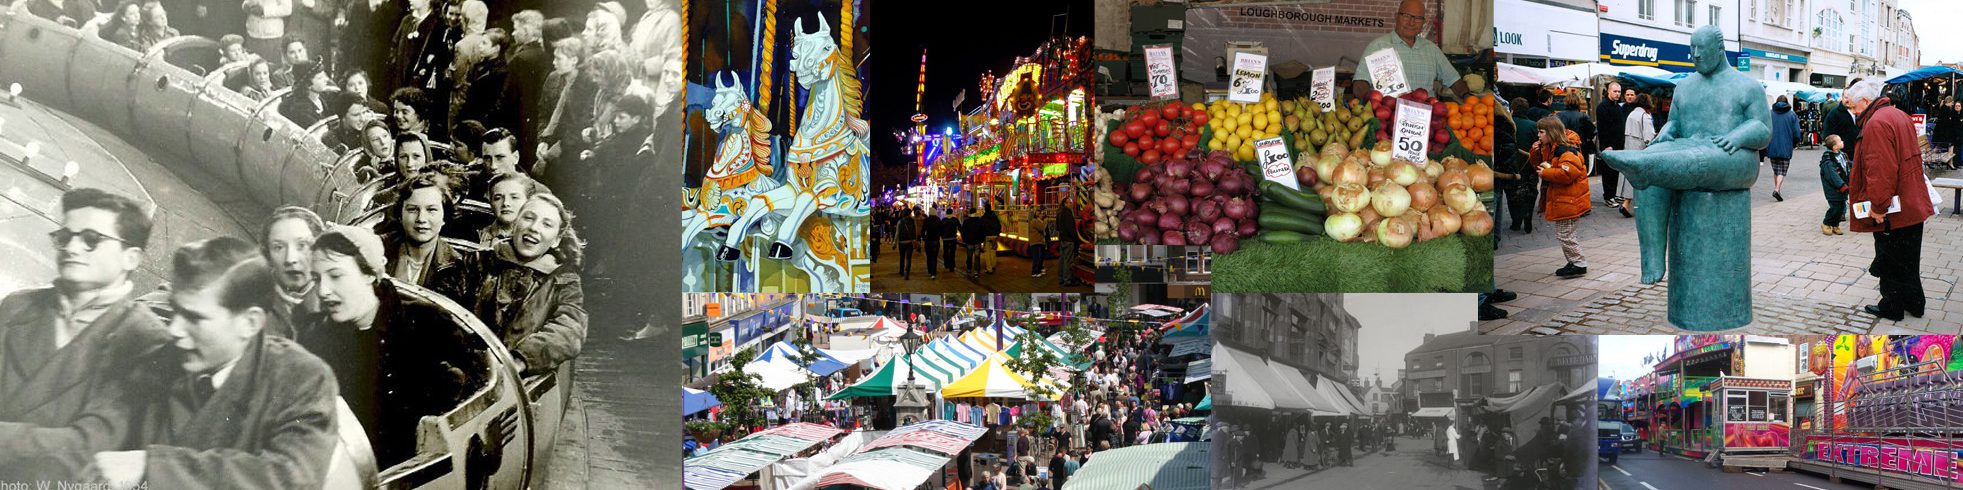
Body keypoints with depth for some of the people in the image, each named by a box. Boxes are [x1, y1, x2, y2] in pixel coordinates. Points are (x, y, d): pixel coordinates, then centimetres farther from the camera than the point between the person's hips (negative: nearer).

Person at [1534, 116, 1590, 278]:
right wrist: (1535, 153, 4)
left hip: (1569, 201, -10)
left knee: (1564, 234, -6)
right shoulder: (1548, 148, 11)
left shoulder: (1567, 150, -20)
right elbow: (1540, 165, 23)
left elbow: (1567, 173, -31)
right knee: (1563, 233, 16)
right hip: (1559, 199, 10)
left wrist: (1546, 173, -21)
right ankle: (1574, 262, 25)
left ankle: (1579, 265, 3)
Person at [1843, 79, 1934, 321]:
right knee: (1908, 259, 19)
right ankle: (1914, 302, 28)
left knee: (1891, 260, 3)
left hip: (1892, 211, -9)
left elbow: (1880, 170, -27)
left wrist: (1878, 207, -22)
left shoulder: (1876, 123, -21)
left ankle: (1892, 307, 12)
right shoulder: (1899, 116, 12)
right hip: (1913, 205, 9)